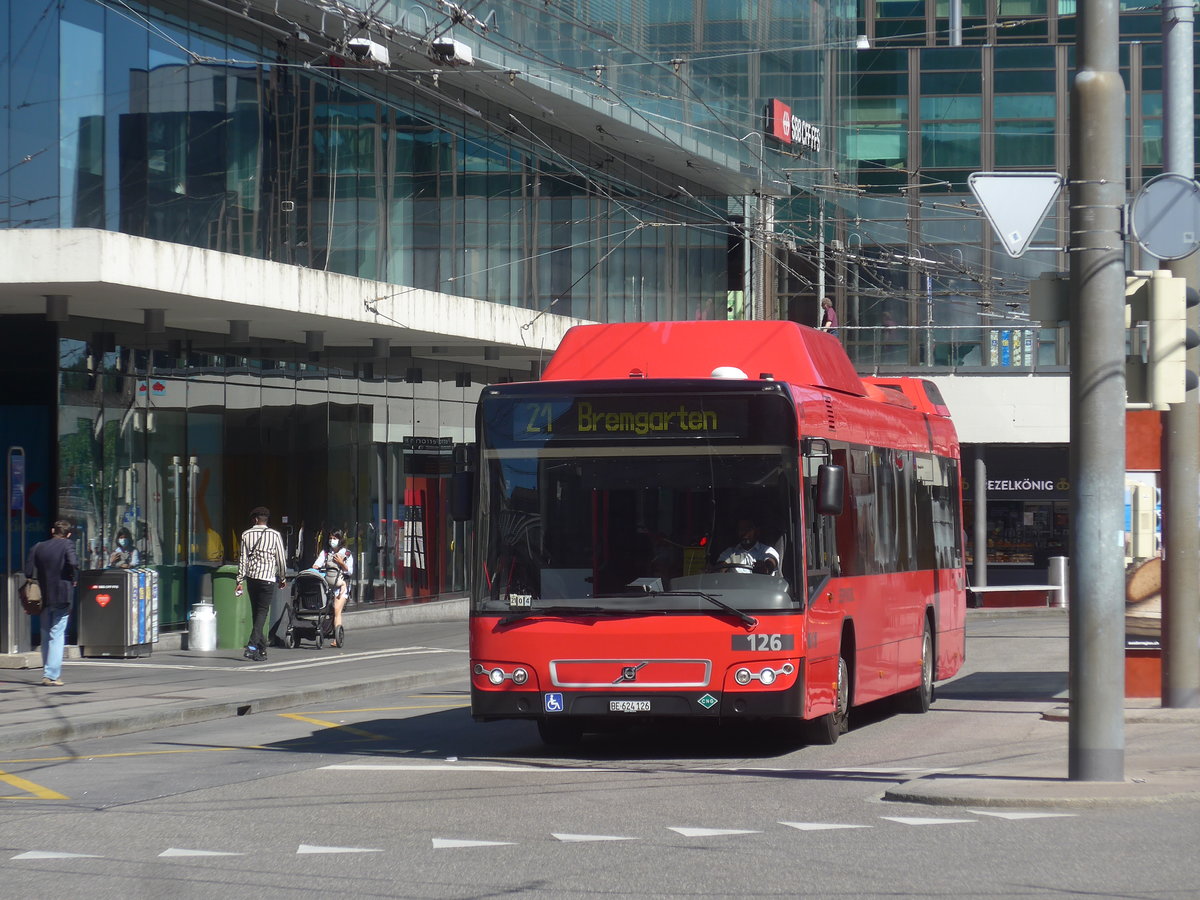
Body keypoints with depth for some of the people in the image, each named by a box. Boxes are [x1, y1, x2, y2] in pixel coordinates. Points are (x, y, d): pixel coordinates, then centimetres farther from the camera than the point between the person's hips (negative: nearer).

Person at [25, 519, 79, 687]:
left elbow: (29, 572, 3)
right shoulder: (67, 545, -6)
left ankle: (47, 673, 21)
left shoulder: (38, 547, 7)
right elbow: (73, 563, -21)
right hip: (62, 597, -4)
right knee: (57, 635, -3)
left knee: (46, 635, 15)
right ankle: (52, 675, -10)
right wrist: (73, 579, -4)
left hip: (43, 597, 4)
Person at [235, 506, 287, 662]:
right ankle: (252, 646, -18)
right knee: (262, 612, -2)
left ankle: (262, 648, 17)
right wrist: (283, 578, 14)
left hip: (251, 577, 3)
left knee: (256, 612, 13)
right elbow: (281, 558, 0)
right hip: (267, 578, -3)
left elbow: (242, 558, 2)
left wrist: (240, 581, 4)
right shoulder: (275, 535, -2)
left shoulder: (246, 534, 3)